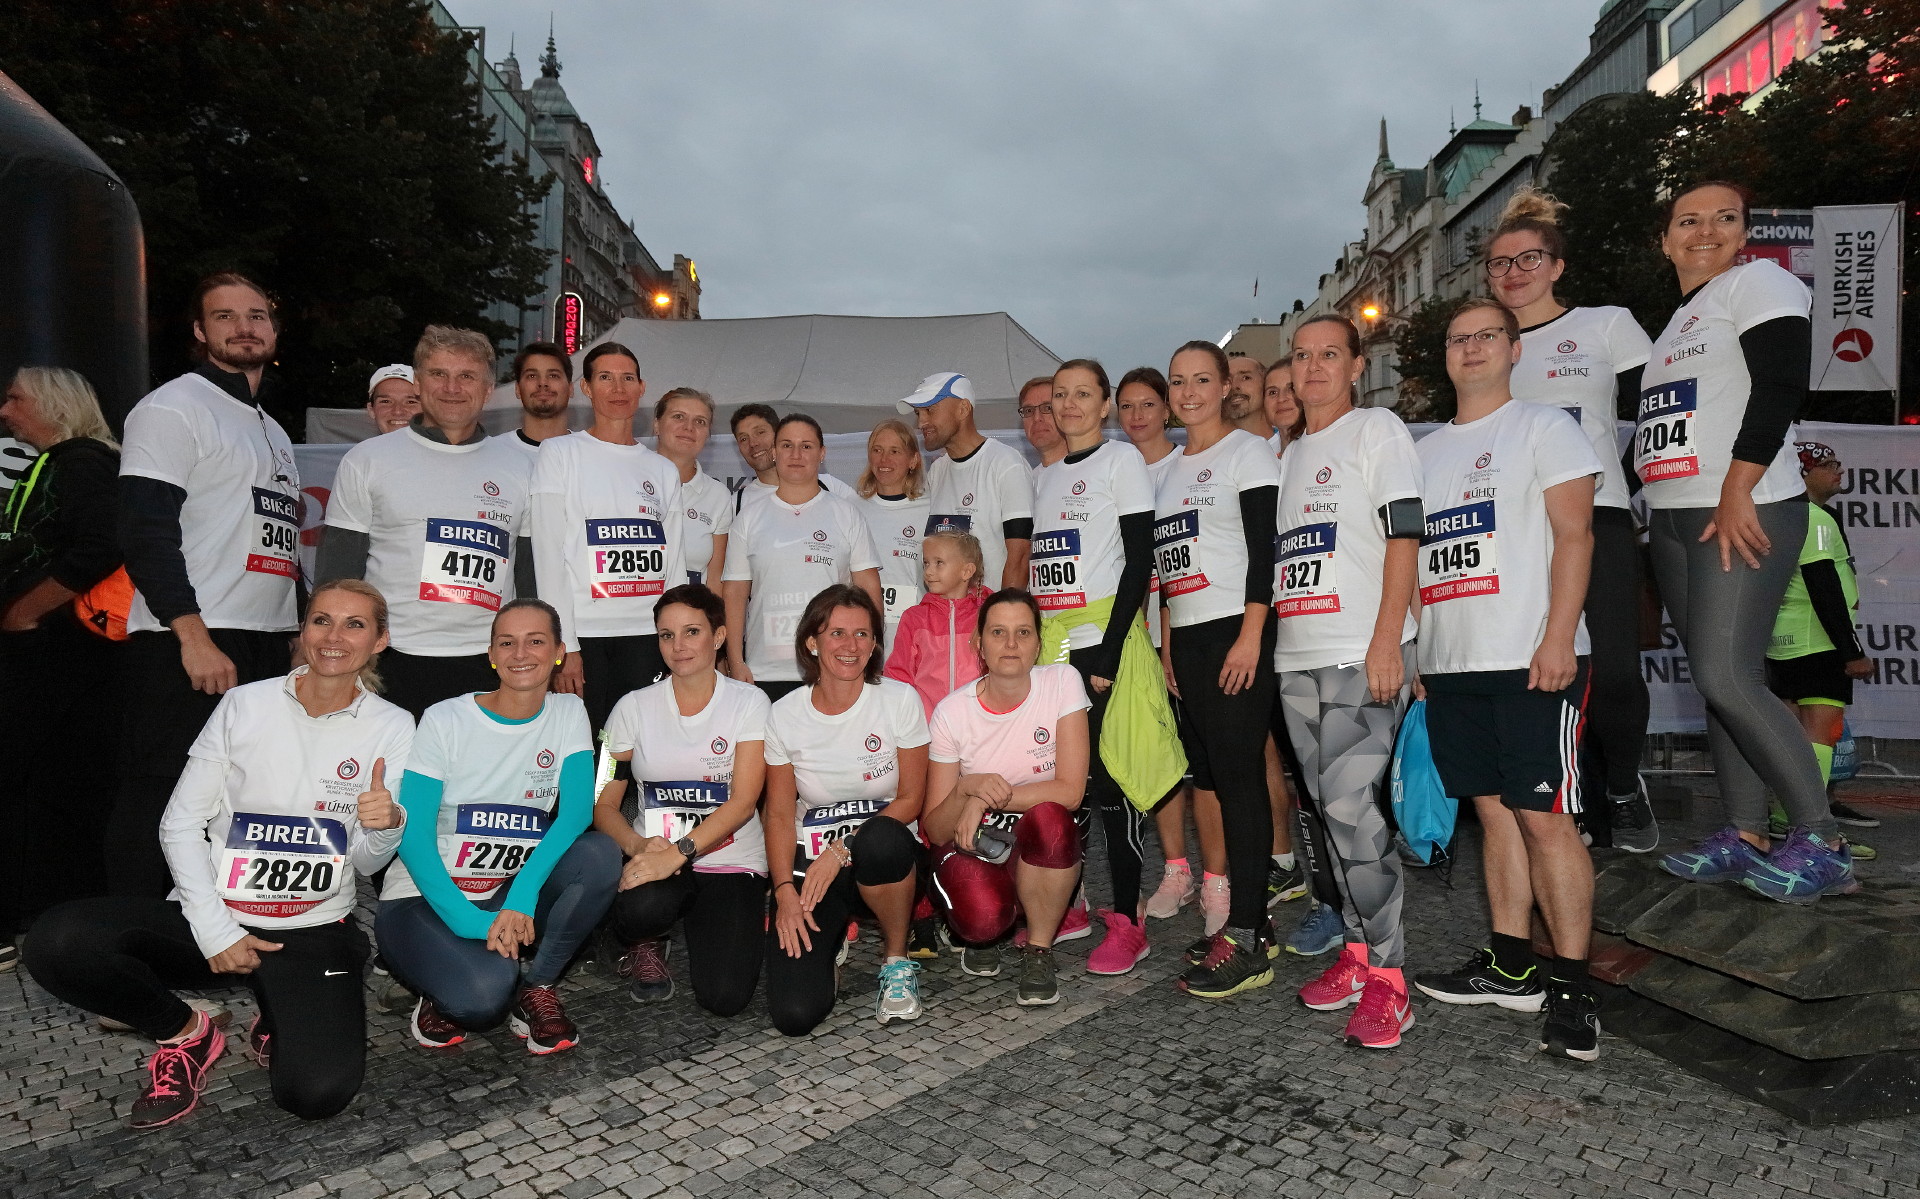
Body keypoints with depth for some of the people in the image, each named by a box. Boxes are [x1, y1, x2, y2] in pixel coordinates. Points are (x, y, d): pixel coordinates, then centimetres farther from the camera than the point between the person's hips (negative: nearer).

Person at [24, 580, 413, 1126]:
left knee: (317, 1092, -25)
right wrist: (215, 932, -9)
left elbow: (367, 862, 2)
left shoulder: (392, 728, -2)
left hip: (314, 931, -1)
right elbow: (180, 824, 0)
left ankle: (277, 1021, 12)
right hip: (215, 915, 2)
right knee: (56, 943, -25)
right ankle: (186, 1034, 2)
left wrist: (385, 826, -23)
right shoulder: (245, 704, -1)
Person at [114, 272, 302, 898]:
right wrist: (195, 639, -19)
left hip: (266, 648, 7)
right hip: (186, 647, -7)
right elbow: (146, 534, -13)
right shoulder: (172, 407, -2)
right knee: (161, 811, -4)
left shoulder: (274, 432, 23)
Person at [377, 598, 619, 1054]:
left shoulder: (568, 713, -1)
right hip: (426, 898, -3)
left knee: (601, 854, -26)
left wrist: (522, 896, -30)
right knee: (483, 992, -34)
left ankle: (536, 990, -9)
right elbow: (412, 835, -14)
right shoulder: (445, 720, -9)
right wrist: (466, 919, -27)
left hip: (513, 898, 3)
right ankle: (446, 999, 3)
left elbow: (577, 811, -14)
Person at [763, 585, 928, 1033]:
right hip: (810, 863, 1)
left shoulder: (899, 700, -5)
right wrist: (785, 890, -12)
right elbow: (779, 814, 2)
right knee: (795, 1014, -19)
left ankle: (897, 959, -10)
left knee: (880, 839, -40)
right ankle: (829, 942, 17)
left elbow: (911, 798, -5)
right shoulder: (784, 715, -1)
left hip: (882, 856, 0)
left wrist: (842, 850, -17)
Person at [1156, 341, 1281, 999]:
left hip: (1237, 630, -8)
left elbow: (1266, 549, -12)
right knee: (1210, 775, 7)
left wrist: (1250, 636, -20)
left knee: (1238, 775, -9)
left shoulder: (1248, 452, -3)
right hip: (1187, 638, 8)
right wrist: (1167, 645, 16)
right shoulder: (1169, 468, 19)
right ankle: (1251, 920, 17)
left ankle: (1245, 943, -6)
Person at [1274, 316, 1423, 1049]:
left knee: (1349, 803, -14)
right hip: (1297, 658, 7)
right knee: (1331, 810, 9)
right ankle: (1358, 951, 20)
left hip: (1361, 656, -7)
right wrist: (1265, 641, 16)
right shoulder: (1290, 454, 23)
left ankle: (1387, 977, -4)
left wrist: (1387, 639, -17)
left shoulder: (1377, 430, 2)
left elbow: (1403, 535, -8)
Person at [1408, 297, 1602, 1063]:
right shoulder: (1424, 451, 19)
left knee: (1544, 818, -6)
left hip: (1530, 660, -6)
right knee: (1494, 812, 10)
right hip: (1449, 665, 6)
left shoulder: (1545, 428, 3)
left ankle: (1570, 986, 1)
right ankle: (1510, 967, 19)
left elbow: (1573, 534, -7)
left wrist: (1558, 638, -17)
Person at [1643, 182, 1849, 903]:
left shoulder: (1758, 282, -1)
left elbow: (1782, 386, -14)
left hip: (1745, 514, -8)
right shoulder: (1678, 322, 23)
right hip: (1675, 520, 8)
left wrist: (1736, 493, -20)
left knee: (1725, 675, -15)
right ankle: (1746, 838, 12)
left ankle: (1822, 843, -5)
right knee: (1718, 681, 6)